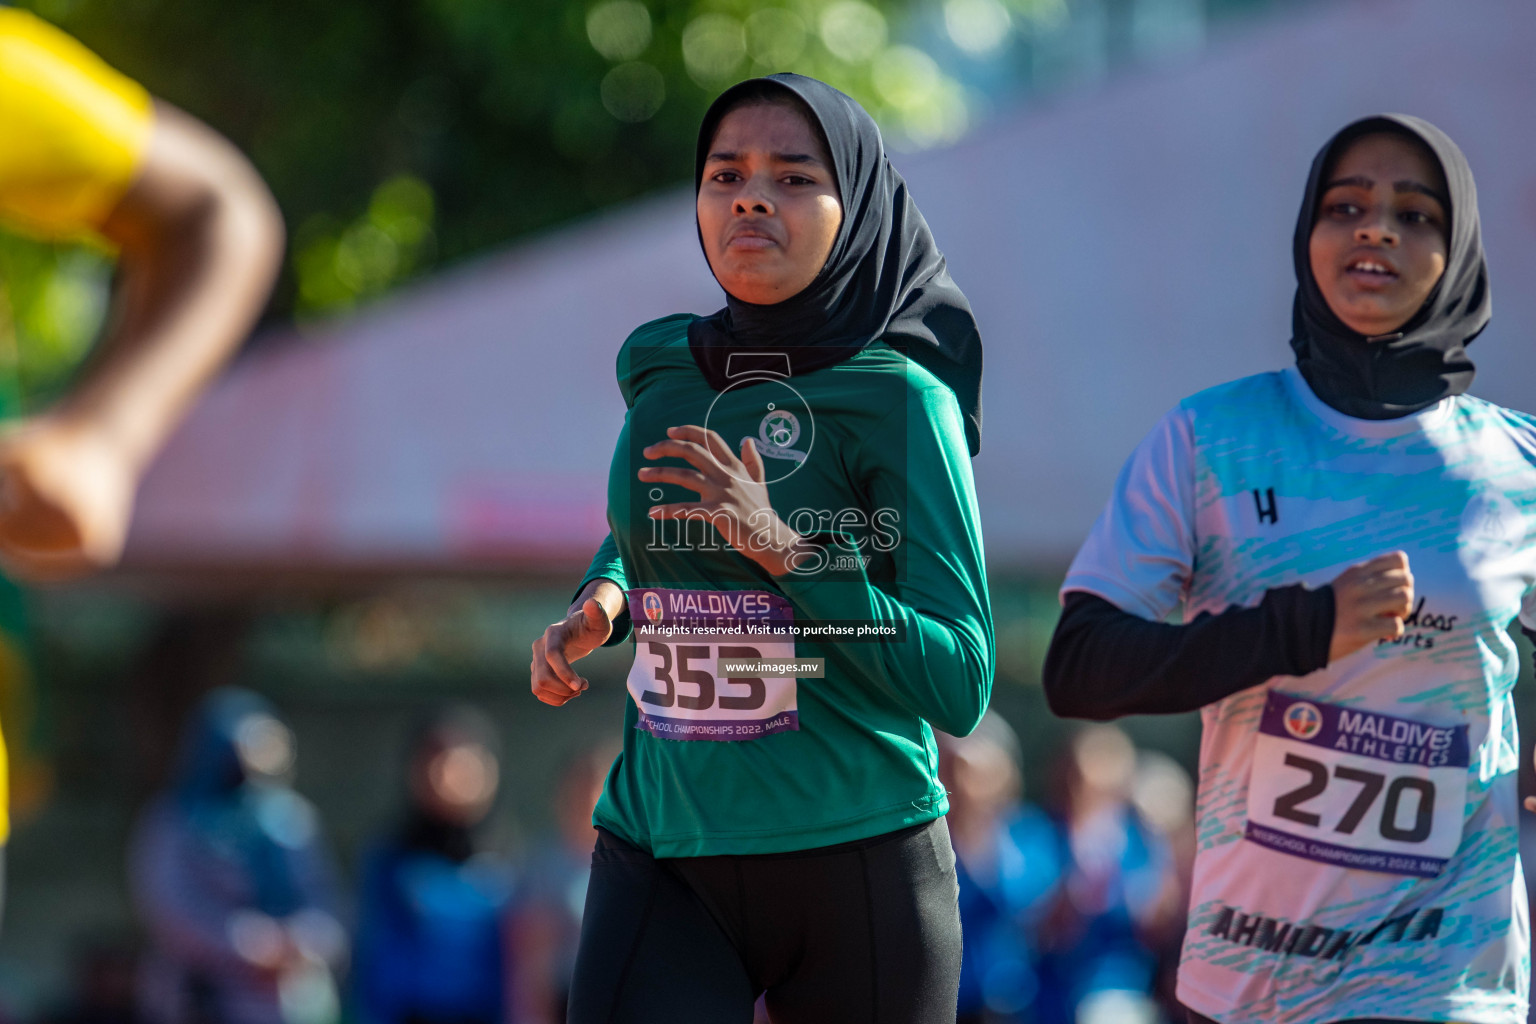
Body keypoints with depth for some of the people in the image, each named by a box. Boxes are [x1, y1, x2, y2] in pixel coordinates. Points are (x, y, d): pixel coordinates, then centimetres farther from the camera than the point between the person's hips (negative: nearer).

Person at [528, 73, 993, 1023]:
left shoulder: (900, 400, -8)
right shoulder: (660, 373, 6)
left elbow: (961, 686, -12)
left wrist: (786, 552, -20)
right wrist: (597, 603, 8)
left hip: (857, 862, -3)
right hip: (660, 851, 3)